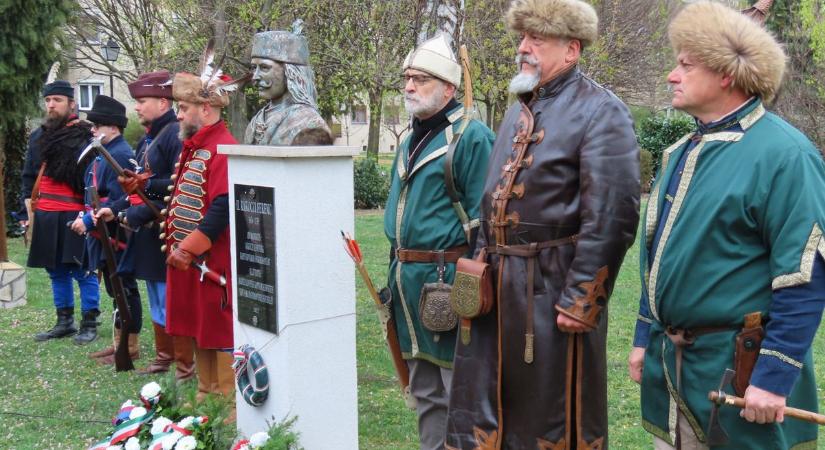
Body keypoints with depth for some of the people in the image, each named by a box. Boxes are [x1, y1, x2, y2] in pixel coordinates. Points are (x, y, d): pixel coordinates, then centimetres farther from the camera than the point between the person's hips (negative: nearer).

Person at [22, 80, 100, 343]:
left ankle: (89, 324, 9)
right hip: (44, 217, 6)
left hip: (74, 217, -6)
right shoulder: (38, 136, 13)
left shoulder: (85, 137, -5)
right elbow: (29, 175, 19)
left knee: (83, 272, 0)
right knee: (57, 272, 13)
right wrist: (30, 209, 11)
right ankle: (65, 322, 24)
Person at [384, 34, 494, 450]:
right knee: (425, 394, 17)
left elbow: (483, 221, -14)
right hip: (408, 280, 8)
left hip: (446, 279, -8)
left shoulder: (471, 136, -10)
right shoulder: (409, 142, 16)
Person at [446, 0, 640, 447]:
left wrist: (581, 300, -19)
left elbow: (612, 217, -19)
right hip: (497, 282, 8)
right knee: (478, 403, 16)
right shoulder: (519, 108, 15)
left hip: (553, 286, -8)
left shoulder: (600, 111, -12)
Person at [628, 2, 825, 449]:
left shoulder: (783, 155, -15)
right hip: (668, 361, 7)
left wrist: (775, 378, -19)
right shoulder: (682, 152, 9)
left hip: (737, 370, -7)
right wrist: (645, 338, 15)